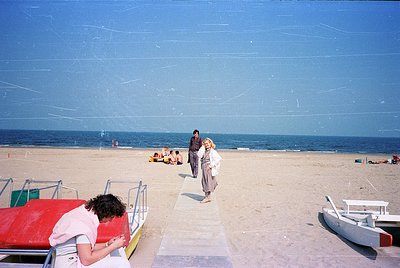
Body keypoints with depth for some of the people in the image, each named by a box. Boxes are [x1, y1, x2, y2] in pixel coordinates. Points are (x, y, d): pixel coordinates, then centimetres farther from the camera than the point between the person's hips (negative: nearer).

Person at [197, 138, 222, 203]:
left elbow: (219, 159, -18)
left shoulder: (212, 151, -10)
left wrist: (211, 165, -19)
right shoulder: (204, 151, 10)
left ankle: (208, 197, 4)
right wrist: (202, 147, -4)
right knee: (204, 182, 13)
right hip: (204, 168, 7)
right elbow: (200, 155, -6)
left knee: (208, 182, -3)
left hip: (209, 169, -7)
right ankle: (207, 196, 24)